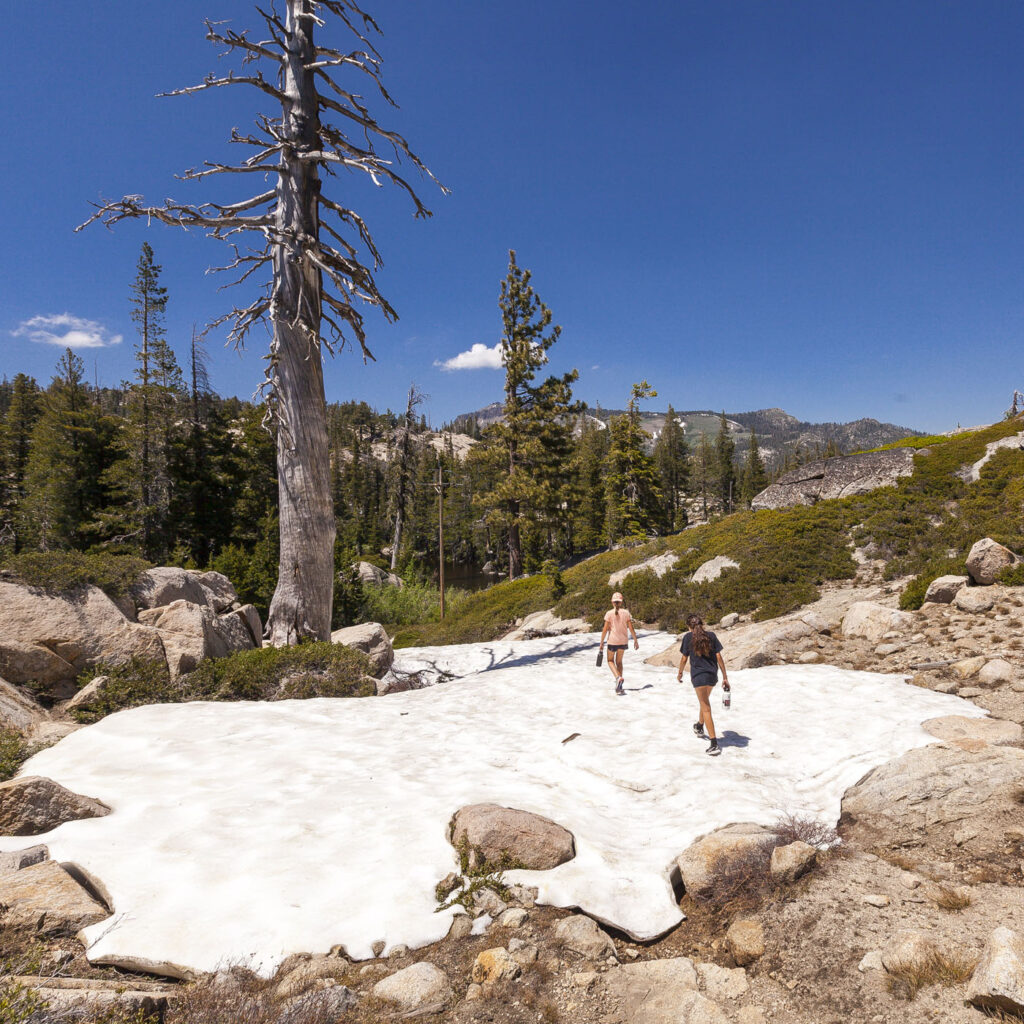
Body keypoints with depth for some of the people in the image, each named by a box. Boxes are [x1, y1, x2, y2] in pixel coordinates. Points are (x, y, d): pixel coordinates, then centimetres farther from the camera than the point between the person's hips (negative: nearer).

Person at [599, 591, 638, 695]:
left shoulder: (609, 614, -9)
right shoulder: (626, 613, -2)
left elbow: (605, 630, -10)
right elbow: (631, 628, -1)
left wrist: (601, 642, -1)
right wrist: (636, 641, 9)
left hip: (613, 641, -3)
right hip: (623, 641, 3)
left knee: (610, 660, 15)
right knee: (619, 661, 18)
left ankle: (618, 677, -13)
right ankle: (619, 687, 16)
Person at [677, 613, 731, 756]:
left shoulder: (688, 637, -2)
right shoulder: (711, 635, 6)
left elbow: (684, 659, 1)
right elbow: (719, 657, 3)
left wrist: (680, 673, 18)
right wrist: (725, 677, 6)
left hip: (698, 675, -5)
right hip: (712, 675, 5)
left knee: (706, 709, -5)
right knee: (705, 701, 28)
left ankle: (714, 744, -14)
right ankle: (699, 727, 51)